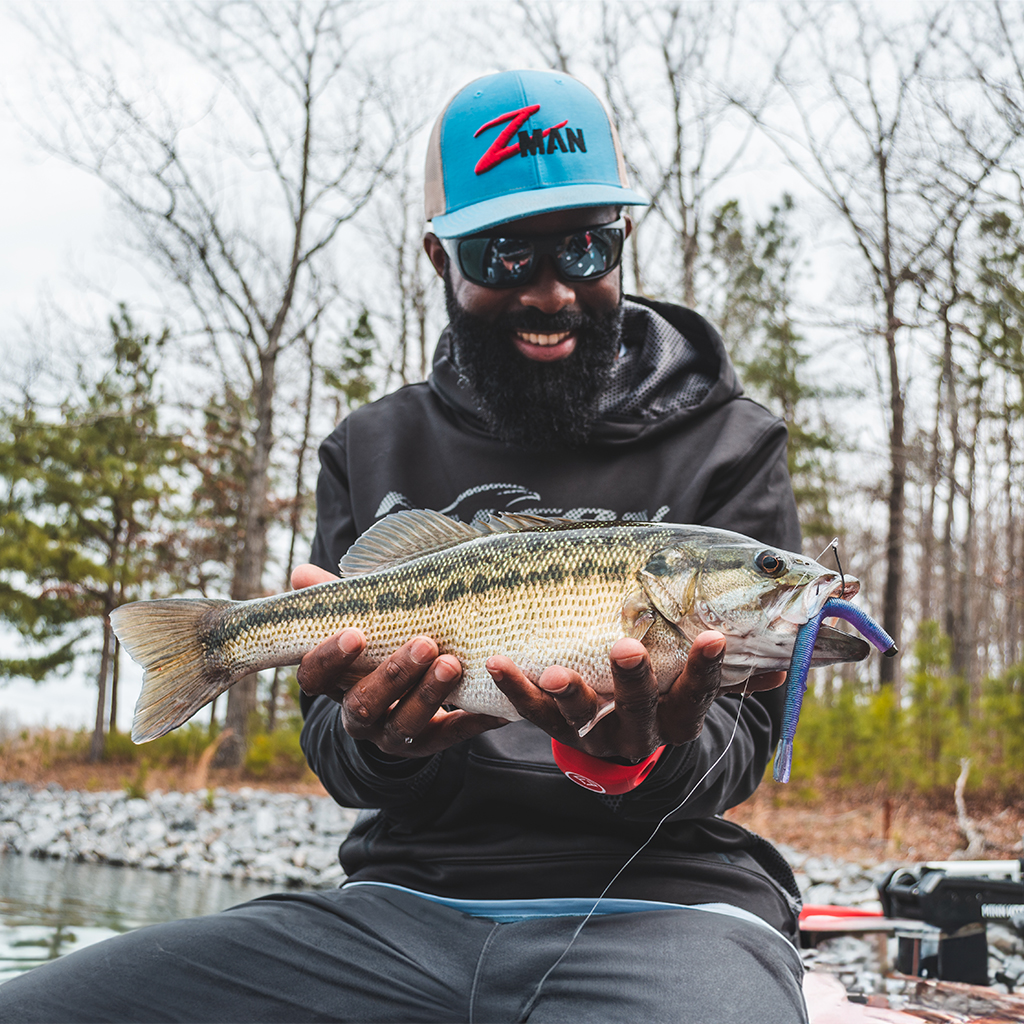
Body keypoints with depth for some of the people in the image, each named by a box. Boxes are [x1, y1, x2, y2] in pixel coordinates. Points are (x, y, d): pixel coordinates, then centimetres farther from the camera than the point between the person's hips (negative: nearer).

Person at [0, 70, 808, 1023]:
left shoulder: (726, 445, 5)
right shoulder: (373, 451, 14)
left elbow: (740, 736, -1)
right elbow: (333, 750, 10)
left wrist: (647, 759, -24)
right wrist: (376, 744, -14)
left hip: (656, 900, -5)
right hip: (401, 899, 5)